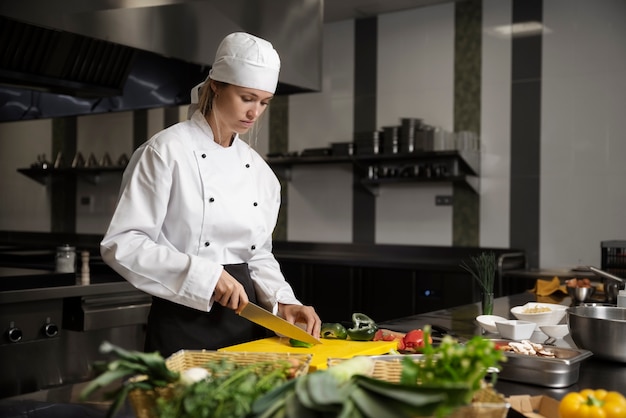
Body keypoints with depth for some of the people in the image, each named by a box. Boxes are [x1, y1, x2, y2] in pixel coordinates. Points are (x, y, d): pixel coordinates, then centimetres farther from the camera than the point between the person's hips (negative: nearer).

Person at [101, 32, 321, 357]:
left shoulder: (258, 170, 8)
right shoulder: (167, 151, -10)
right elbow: (120, 244, -14)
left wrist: (282, 302, -3)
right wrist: (205, 275, -21)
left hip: (246, 326, 6)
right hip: (183, 327, -6)